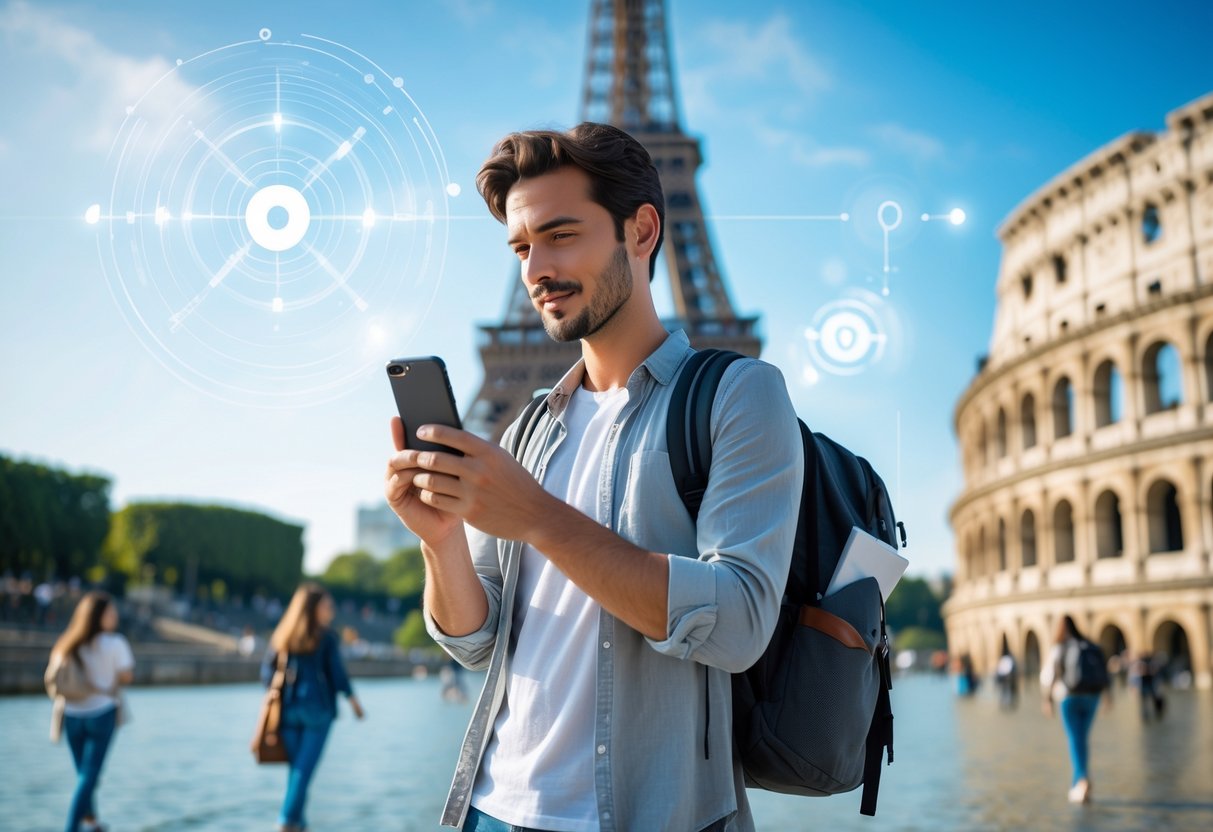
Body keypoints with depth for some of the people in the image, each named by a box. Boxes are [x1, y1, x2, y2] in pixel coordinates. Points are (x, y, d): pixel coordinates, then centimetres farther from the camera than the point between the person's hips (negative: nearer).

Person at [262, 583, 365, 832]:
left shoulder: (282, 636, 7)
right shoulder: (326, 637, -7)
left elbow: (267, 672, 6)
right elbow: (337, 672, -6)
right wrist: (352, 699, 4)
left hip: (288, 708, 5)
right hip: (317, 707, -5)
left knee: (296, 764, 12)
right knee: (306, 765, -1)